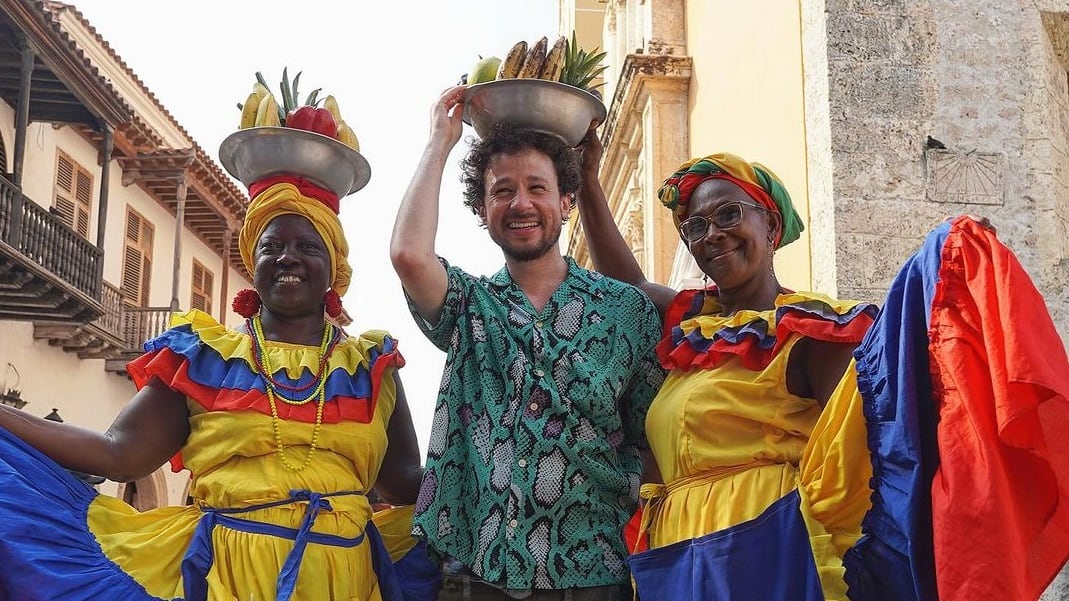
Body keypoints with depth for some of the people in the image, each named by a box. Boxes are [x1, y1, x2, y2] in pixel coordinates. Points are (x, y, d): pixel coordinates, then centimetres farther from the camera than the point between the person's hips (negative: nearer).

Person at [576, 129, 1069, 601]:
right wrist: (588, 179, 27)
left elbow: (856, 452, -17)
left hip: (775, 556, -7)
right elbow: (625, 283, 30)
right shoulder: (690, 323, 15)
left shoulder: (809, 329, -6)